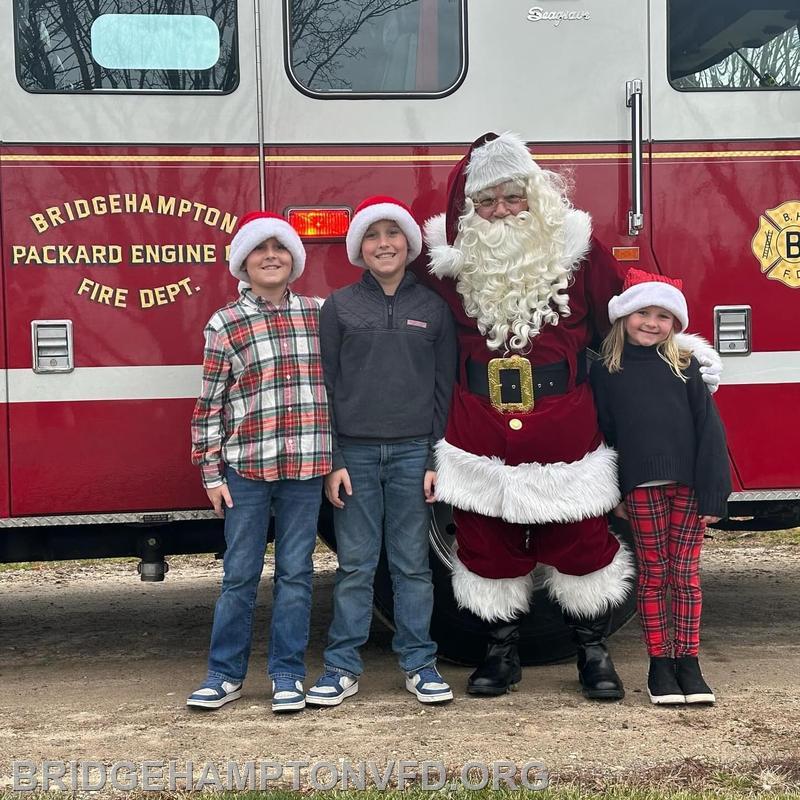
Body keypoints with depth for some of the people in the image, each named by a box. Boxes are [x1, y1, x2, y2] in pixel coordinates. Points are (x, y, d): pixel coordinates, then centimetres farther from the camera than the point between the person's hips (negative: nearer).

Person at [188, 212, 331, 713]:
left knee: (296, 573, 6)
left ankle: (288, 675, 17)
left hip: (305, 466, 2)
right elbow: (210, 403, 1)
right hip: (246, 468, -1)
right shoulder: (225, 325, 1)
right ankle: (225, 675, 18)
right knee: (240, 575, 5)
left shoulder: (318, 314, 8)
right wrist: (211, 471, -2)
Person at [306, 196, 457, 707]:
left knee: (413, 564, 5)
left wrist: (438, 461, -1)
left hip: (413, 453, 0)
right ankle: (343, 667, 12)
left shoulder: (433, 308, 7)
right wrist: (332, 462, -3)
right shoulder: (339, 307, 5)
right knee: (355, 565, 4)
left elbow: (444, 389, 6)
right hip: (355, 453, 0)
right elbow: (325, 386, 3)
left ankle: (420, 664, 15)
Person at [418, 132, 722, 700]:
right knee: (489, 546, 10)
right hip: (482, 434, 1)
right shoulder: (452, 259, 2)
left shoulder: (575, 247, -2)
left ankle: (594, 652, 23)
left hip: (566, 432, -1)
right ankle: (501, 652, 26)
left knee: (580, 542, 6)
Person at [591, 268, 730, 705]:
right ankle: (659, 664, 13)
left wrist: (714, 493, -5)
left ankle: (688, 662, 13)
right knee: (653, 574, 5)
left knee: (685, 573, 5)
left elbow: (709, 428, 3)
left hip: (689, 485, 1)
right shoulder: (605, 372, 7)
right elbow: (602, 433, 7)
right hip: (642, 486, 0)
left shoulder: (683, 367, 7)